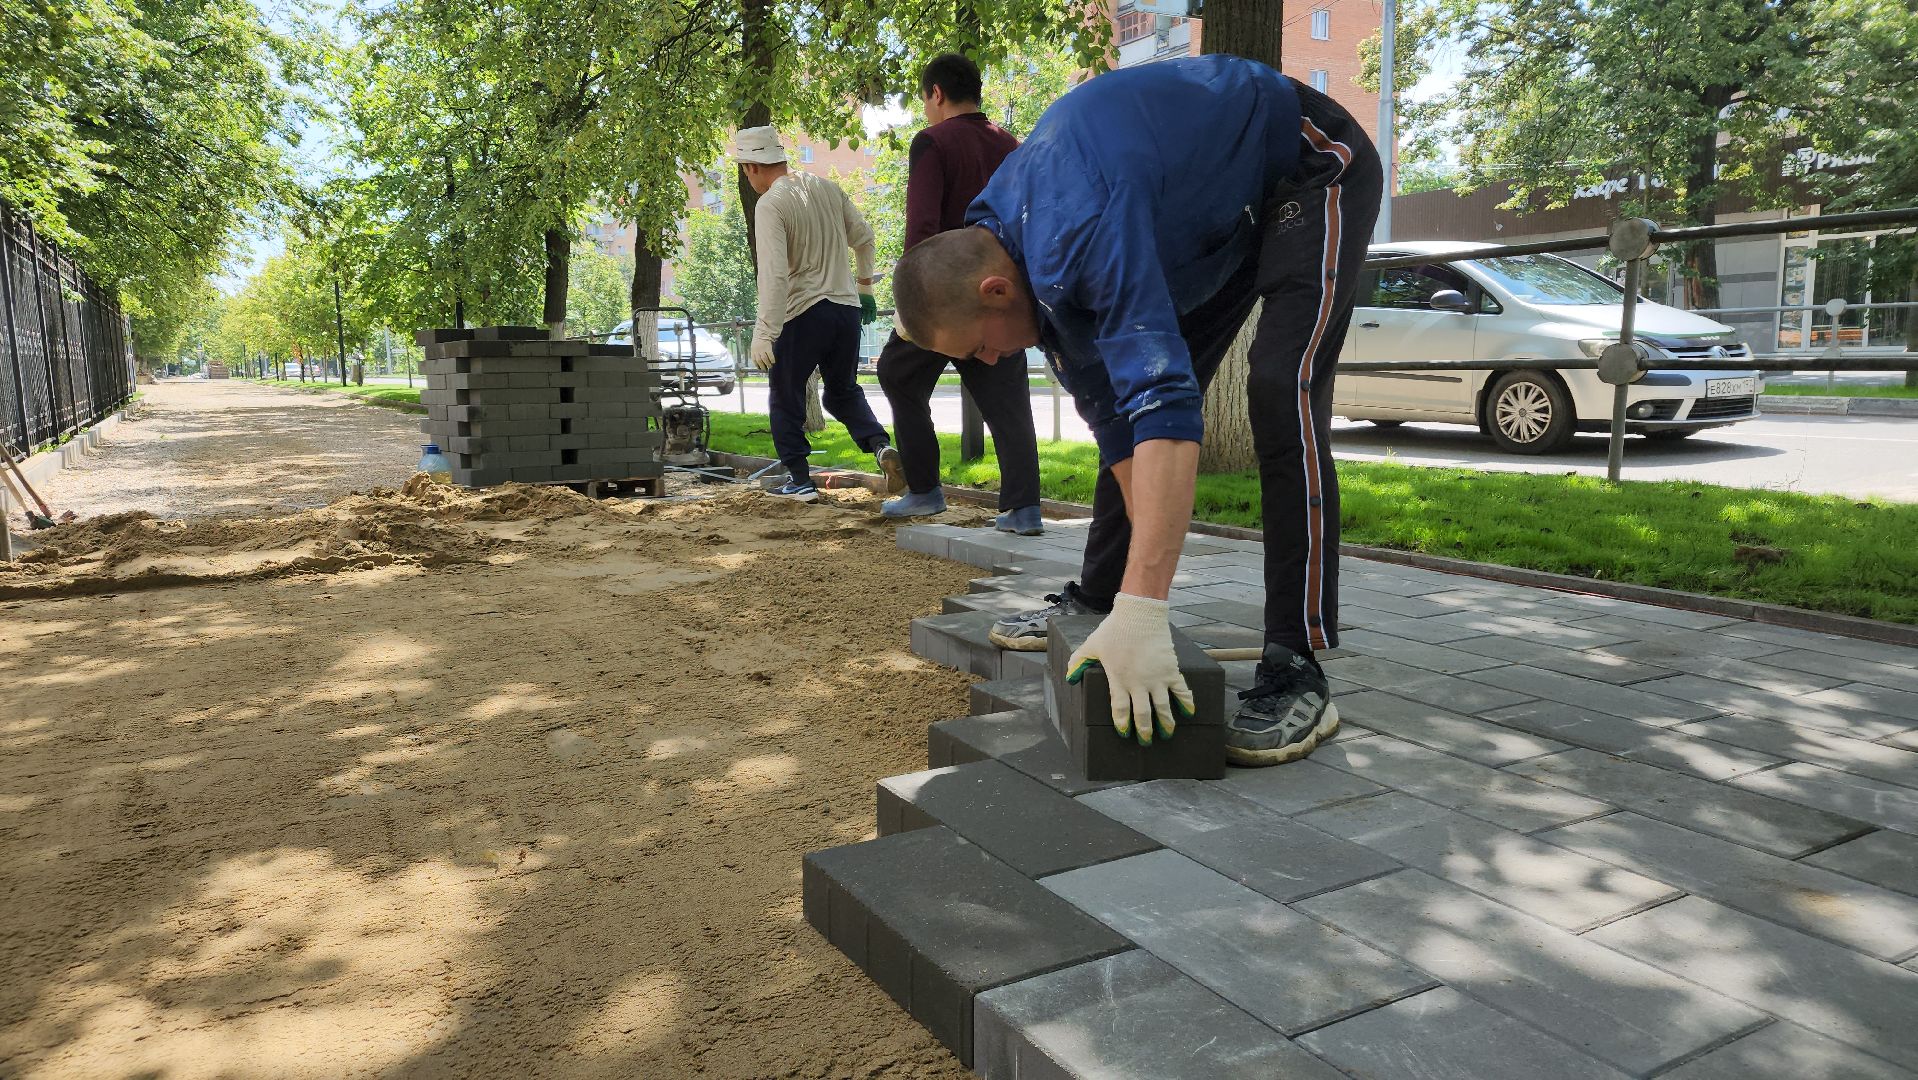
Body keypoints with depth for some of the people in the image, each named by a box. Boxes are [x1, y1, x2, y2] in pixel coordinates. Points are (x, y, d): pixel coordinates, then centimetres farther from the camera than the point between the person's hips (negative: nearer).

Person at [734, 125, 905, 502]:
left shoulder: (769, 205, -13)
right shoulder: (827, 188, 6)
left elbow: (773, 274, -22)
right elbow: (864, 237, 14)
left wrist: (763, 335, -22)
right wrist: (864, 287, 27)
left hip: (803, 314, -6)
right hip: (847, 307, 6)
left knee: (786, 397, 11)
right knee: (843, 391, 19)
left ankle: (799, 480, 14)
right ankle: (882, 446, -5)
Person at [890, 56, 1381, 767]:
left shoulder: (1080, 232, -38)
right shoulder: (1019, 248, -9)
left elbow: (1167, 405, -46)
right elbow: (1111, 413, -8)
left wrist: (1141, 617, -49)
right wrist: (1122, 600, -10)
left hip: (1314, 168, -8)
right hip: (1228, 209, 9)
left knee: (1281, 398, -24)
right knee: (1125, 389, 4)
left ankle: (1296, 675, -20)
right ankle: (1095, 597, 16)